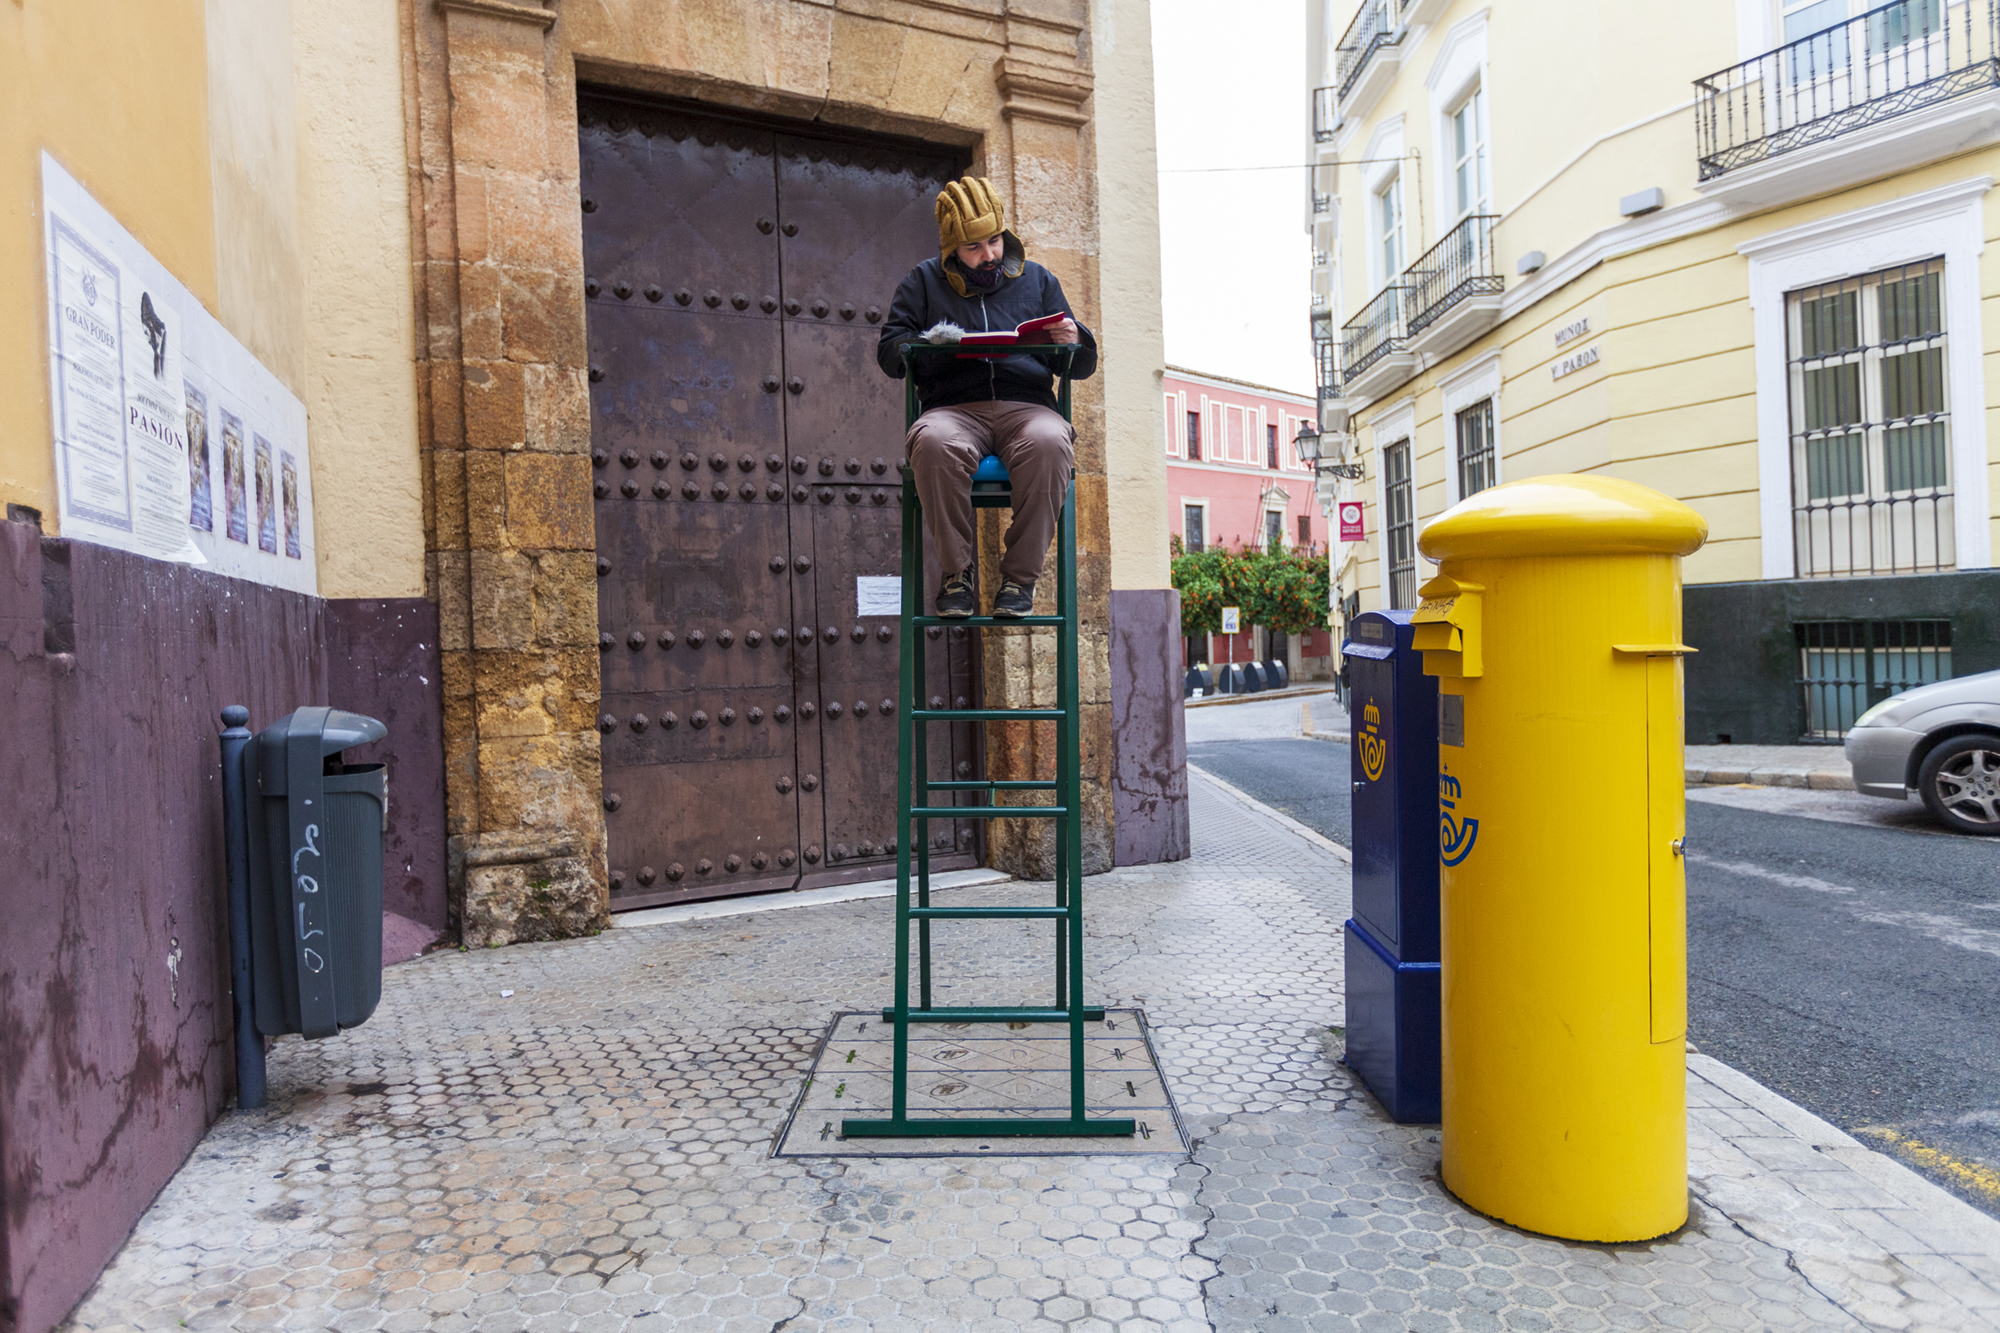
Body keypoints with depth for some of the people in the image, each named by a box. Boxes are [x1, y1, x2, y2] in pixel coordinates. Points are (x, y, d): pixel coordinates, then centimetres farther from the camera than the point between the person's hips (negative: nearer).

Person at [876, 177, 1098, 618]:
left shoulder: (1037, 279, 23)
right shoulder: (924, 281, 20)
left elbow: (1082, 366, 21)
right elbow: (888, 351, 11)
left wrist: (1074, 342, -4)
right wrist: (926, 344, -11)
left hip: (1027, 404, 1)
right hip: (953, 406, 0)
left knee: (1049, 442, -37)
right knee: (932, 442, -38)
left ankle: (1021, 574, -24)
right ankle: (957, 570, -22)